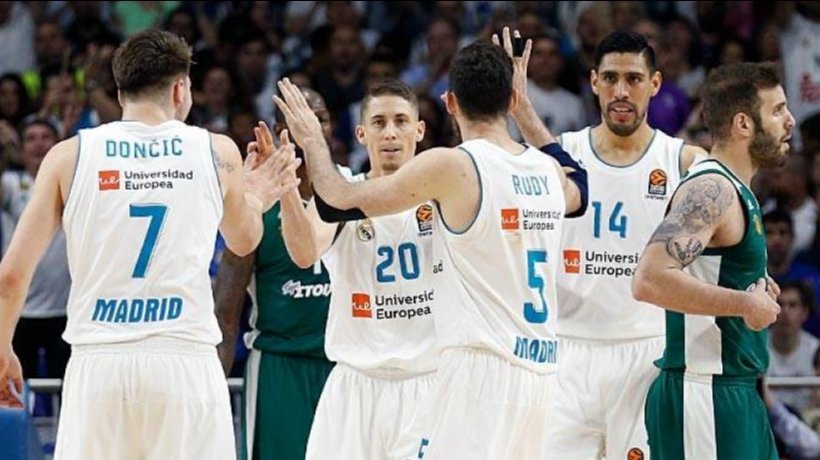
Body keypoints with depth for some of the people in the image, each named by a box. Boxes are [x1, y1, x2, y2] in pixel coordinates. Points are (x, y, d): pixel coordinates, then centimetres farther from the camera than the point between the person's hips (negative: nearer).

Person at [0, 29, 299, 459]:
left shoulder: (69, 155, 5)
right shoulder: (217, 152, 7)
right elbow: (244, 241, 26)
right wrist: (253, 196, 45)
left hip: (98, 363, 0)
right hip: (185, 360, 0)